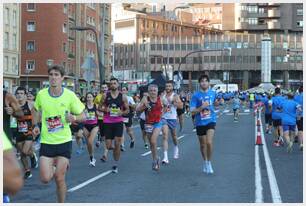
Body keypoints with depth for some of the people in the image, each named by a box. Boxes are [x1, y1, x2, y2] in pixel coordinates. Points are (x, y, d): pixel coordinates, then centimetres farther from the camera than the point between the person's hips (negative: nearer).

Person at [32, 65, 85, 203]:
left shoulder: (70, 95, -8)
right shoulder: (41, 94, -4)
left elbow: (83, 116, 0)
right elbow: (36, 110, 17)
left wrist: (73, 118, -21)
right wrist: (36, 126, 2)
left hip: (64, 141, -1)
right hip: (46, 142, 1)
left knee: (60, 179, -2)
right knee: (45, 179, -6)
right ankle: (54, 167, 28)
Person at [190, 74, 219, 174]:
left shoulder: (213, 93, 2)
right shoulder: (196, 95, -8)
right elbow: (192, 111, -10)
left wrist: (218, 102, 0)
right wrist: (202, 107, -25)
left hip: (211, 121, 0)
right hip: (200, 123, 0)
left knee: (209, 142, -18)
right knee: (203, 144, 12)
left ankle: (209, 162, 1)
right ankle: (205, 162, 35)